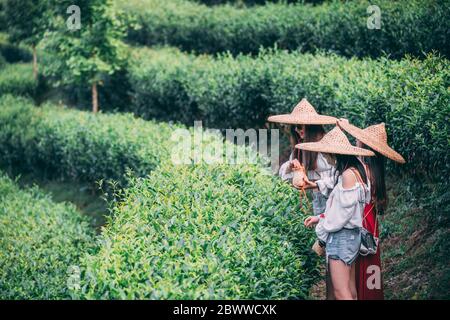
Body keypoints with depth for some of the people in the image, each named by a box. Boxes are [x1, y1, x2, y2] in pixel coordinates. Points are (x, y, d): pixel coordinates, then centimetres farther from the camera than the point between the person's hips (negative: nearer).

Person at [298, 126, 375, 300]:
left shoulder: (348, 174, -17)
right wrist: (320, 218, 10)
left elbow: (344, 211, -18)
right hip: (350, 235, 10)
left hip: (342, 236, -10)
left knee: (341, 293, -8)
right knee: (350, 291, 12)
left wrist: (322, 230, -6)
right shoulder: (355, 171, 11)